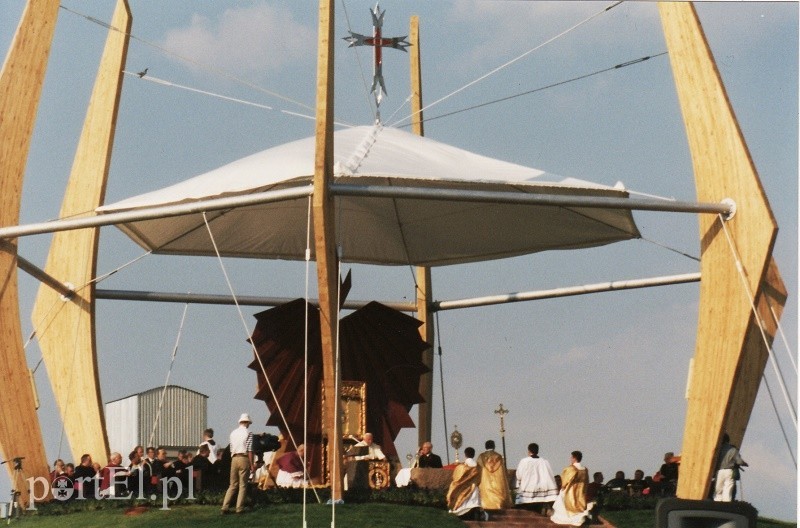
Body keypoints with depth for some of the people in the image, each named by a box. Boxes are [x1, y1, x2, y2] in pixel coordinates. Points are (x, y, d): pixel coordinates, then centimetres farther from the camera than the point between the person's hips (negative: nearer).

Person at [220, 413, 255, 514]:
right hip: (244, 458, -5)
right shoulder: (248, 433, -5)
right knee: (243, 485, 2)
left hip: (234, 459, 5)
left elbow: (231, 449, 13)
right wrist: (252, 464, -7)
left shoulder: (233, 433, 12)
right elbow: (250, 450, -10)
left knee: (232, 485, 11)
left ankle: (225, 506, 3)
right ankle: (239, 508, 0)